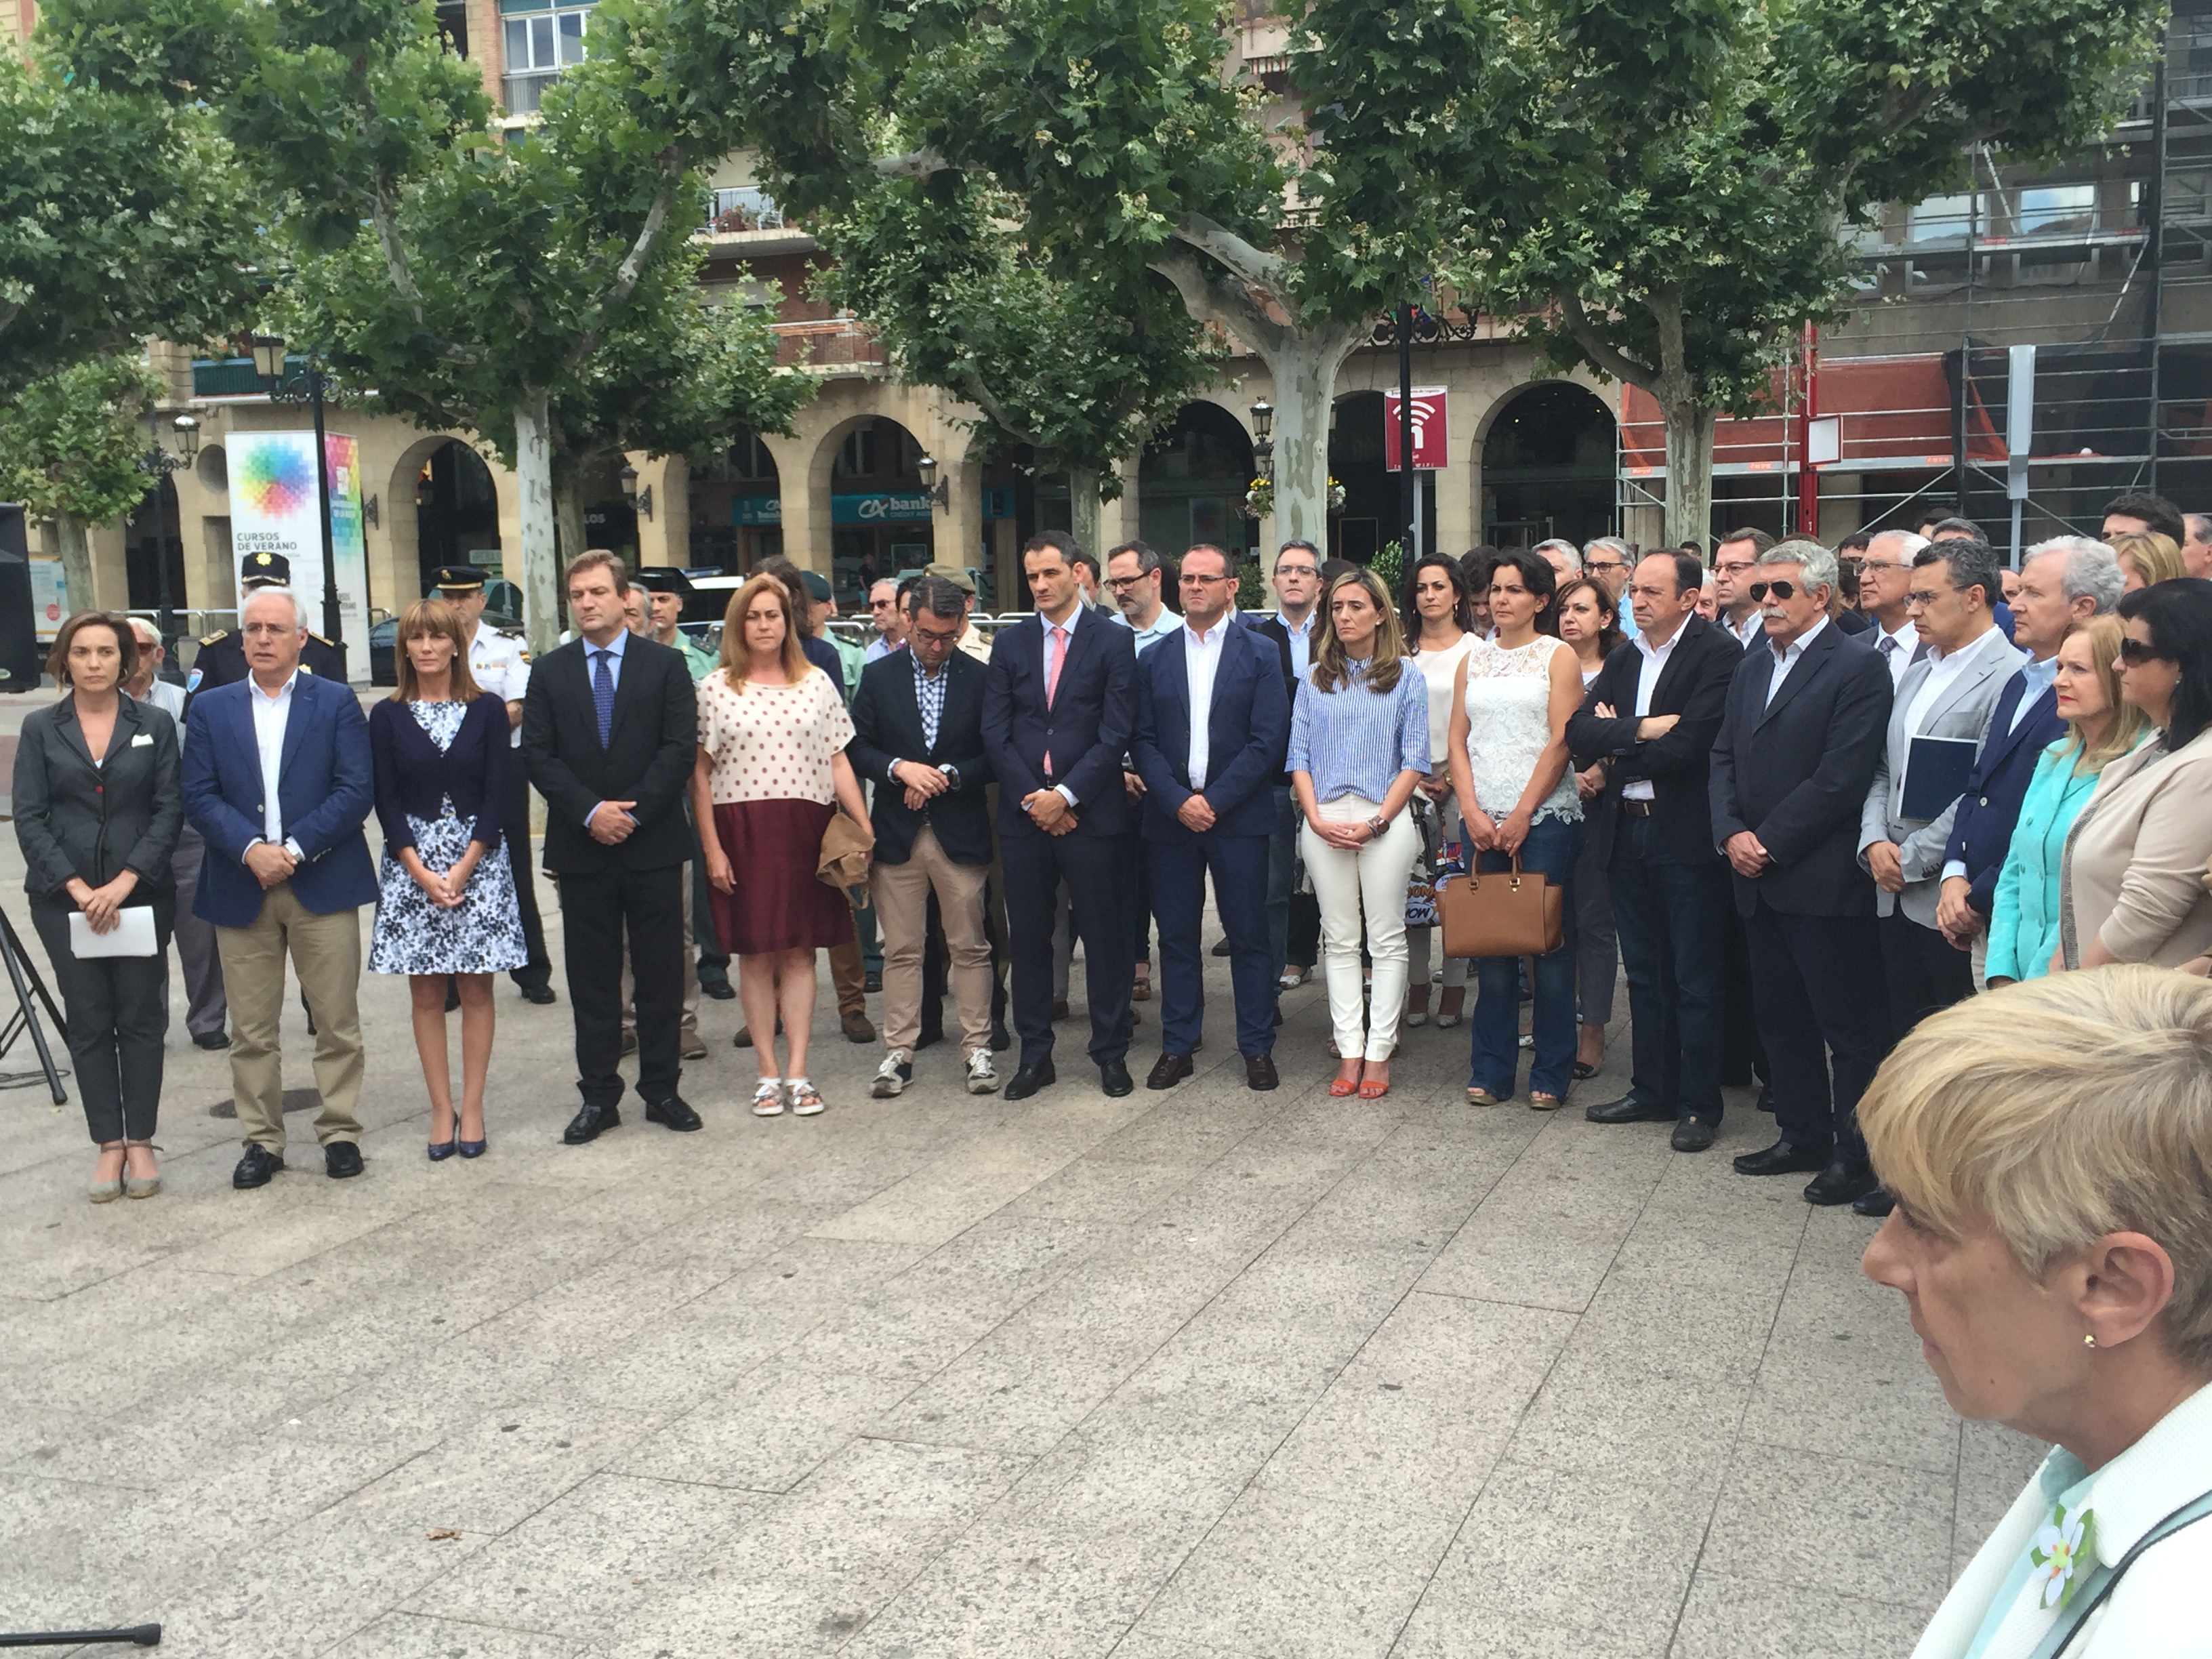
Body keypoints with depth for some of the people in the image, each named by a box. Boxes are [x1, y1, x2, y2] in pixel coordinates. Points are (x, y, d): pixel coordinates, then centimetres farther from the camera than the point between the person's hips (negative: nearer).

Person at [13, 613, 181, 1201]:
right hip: (65, 898, 1)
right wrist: (77, 888, -11)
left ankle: (140, 1141, 13)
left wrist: (125, 882, -12)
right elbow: (29, 818, 0)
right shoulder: (40, 728, 4)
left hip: (141, 894, 0)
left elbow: (169, 810, -2)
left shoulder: (155, 724, 2)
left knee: (141, 1017, 3)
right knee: (89, 1021, 5)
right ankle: (109, 1145, 12)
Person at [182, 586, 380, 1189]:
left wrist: (294, 849, -14)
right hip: (240, 888, 2)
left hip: (323, 884, -2)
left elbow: (356, 790, -5)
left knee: (337, 1021, 4)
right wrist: (251, 849, -15)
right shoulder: (210, 708, 9)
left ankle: (340, 1132, 15)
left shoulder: (337, 702, 3)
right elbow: (199, 795, 1)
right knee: (250, 1028, 6)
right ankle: (262, 1140, 17)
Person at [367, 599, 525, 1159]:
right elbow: (386, 801, 0)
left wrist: (463, 868, -11)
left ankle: (472, 1108, 9)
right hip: (411, 865, 1)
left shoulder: (487, 709, 1)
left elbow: (497, 793, -3)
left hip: (477, 859, -1)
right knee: (426, 991, 3)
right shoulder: (388, 716, 3)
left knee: (476, 987, 2)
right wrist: (422, 871, -10)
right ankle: (441, 1111, 9)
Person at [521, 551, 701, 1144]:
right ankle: (598, 1096, 14)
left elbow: (680, 746, -4)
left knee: (661, 973, 5)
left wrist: (634, 811, -13)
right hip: (581, 846, 1)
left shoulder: (665, 664, 4)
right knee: (591, 978, 6)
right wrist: (589, 811, -13)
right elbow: (537, 755, 1)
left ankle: (662, 1089, 15)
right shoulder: (549, 671, 8)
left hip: (653, 844, -1)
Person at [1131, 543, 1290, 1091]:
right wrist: (1178, 801, -10)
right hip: (1170, 816, 2)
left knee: (1249, 937, 3)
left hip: (1238, 816, -2)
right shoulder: (1153, 658, 9)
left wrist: (1214, 801, -12)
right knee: (1176, 937, 7)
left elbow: (1269, 739, -5)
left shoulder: (1260, 654, 2)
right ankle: (1177, 1047, 16)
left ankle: (1258, 1048, 12)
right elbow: (1142, 741, 4)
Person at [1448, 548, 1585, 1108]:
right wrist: (1472, 811, -4)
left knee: (1549, 943, 0)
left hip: (1545, 817, -4)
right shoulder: (1474, 659, 14)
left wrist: (1522, 814, -10)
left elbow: (1561, 741, -6)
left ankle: (1551, 1073, 8)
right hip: (1482, 821, 4)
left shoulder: (1558, 656, 1)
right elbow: (1458, 740, 10)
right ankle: (1491, 1070, 13)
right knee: (1490, 944, 5)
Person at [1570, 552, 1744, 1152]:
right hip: (1627, 832, 7)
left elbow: (1686, 746, -21)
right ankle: (1651, 1092, 27)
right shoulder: (1623, 657, 11)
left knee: (1695, 979, 3)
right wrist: (1642, 729, -16)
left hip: (1686, 835, -7)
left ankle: (1700, 1106, 13)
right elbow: (1578, 730, 0)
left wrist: (1616, 752, -7)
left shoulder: (1718, 653, -11)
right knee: (1644, 974, 16)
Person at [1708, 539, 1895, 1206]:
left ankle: (1856, 1152, 10)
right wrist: (1731, 834, -2)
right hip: (1760, 879, 8)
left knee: (1849, 1025, 1)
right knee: (1780, 1018, 16)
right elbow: (1724, 759, 14)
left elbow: (1840, 777, -17)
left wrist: (1770, 844, -14)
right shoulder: (1753, 668, 15)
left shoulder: (1856, 668, -10)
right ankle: (1802, 1136, 28)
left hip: (1823, 882, -8)